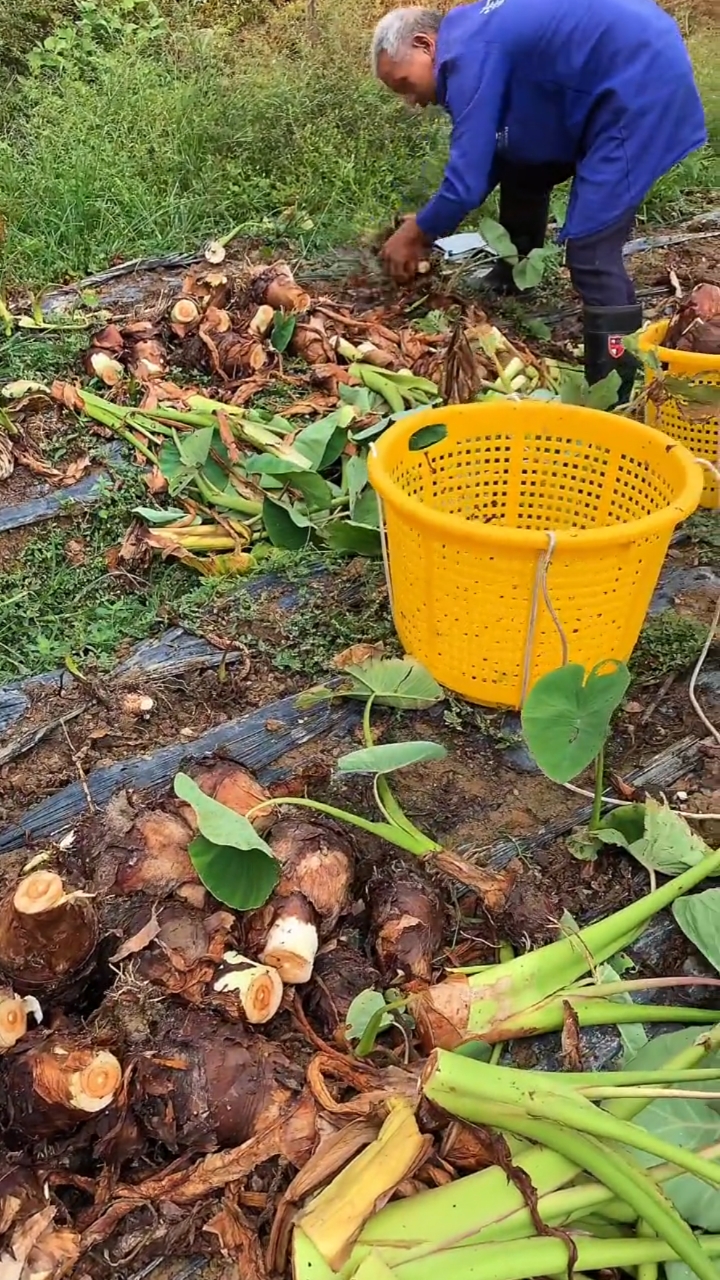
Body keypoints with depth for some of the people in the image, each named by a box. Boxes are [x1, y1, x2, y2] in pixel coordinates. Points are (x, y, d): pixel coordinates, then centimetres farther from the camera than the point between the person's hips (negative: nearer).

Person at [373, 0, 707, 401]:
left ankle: (620, 394, -14)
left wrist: (416, 235, -2)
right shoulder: (473, 32, 14)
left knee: (591, 250, -16)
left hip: (642, 83, -11)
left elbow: (468, 182, -18)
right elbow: (486, 157, 19)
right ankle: (514, 283, 41)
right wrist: (429, 225, 15)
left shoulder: (468, 54, -17)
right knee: (521, 166, 22)